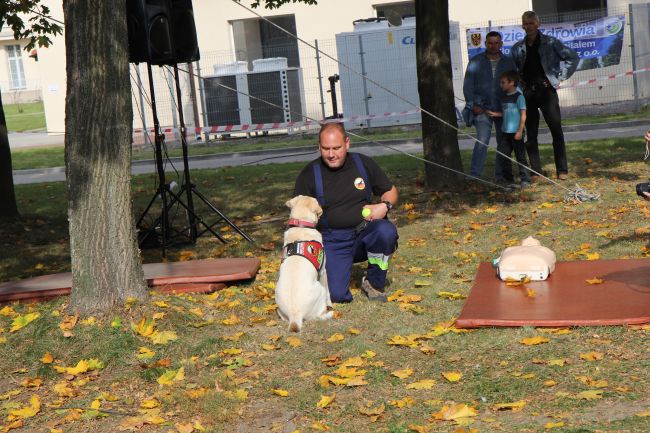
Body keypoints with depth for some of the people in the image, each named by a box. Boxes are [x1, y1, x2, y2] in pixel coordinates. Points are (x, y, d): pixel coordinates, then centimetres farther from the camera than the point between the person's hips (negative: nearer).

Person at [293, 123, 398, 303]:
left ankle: (374, 282, -7)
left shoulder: (363, 163, 3)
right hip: (332, 241, -2)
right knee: (337, 295, -21)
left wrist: (385, 205, -9)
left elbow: (390, 191, 15)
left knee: (386, 231, -33)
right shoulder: (310, 174, -2)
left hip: (365, 232, 2)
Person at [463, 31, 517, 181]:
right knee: (482, 141, -14)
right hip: (482, 109, -3)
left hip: (504, 110, 3)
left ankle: (501, 175, 14)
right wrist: (473, 105, -6)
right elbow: (468, 85, 3)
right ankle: (474, 175, -13)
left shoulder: (508, 62, 10)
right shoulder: (476, 62, 4)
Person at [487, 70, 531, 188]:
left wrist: (520, 131, -15)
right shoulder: (504, 97, 13)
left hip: (515, 132, -8)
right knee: (501, 156, 6)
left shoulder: (518, 96, -9)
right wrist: (495, 114, 6)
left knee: (520, 156, -1)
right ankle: (508, 179, 16)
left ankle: (525, 179, 7)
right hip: (505, 132, 8)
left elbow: (523, 115, -11)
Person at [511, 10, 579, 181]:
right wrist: (518, 81, 5)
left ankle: (562, 170, -1)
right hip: (528, 93, 3)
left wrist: (560, 77, 0)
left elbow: (572, 57, 4)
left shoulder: (550, 42, 1)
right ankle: (535, 171, 8)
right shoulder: (518, 48, 9)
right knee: (531, 133, 3)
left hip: (547, 91, -3)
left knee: (556, 131, -4)